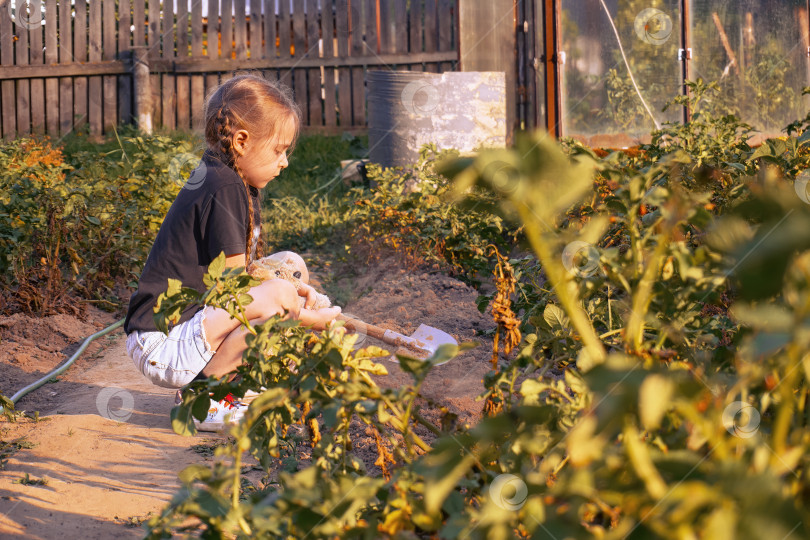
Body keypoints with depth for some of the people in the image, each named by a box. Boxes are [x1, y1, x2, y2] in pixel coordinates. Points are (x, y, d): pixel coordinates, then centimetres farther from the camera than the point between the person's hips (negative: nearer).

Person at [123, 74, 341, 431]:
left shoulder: (231, 184, 14)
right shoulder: (223, 190, -17)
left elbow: (233, 270, 23)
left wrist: (287, 286, 11)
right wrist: (305, 318, -9)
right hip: (163, 345, -11)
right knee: (277, 297, -26)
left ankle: (209, 382, 9)